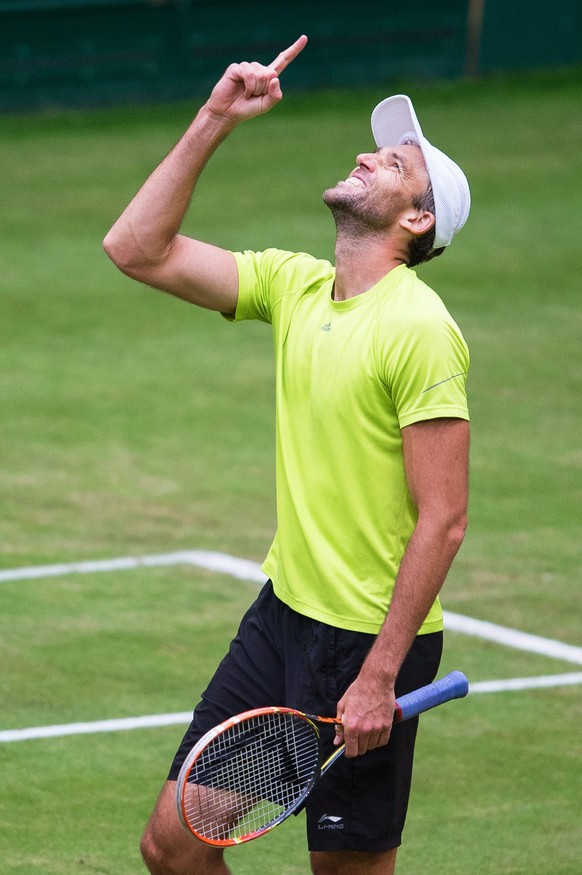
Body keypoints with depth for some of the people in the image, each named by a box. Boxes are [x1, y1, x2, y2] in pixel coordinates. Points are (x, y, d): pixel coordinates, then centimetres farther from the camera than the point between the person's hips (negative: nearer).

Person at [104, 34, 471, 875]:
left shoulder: (420, 330, -17)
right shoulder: (293, 284, 6)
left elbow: (443, 520, -19)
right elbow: (139, 249, 7)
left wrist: (379, 678, -20)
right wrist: (213, 121, 0)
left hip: (371, 645, -7)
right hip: (283, 614, 7)